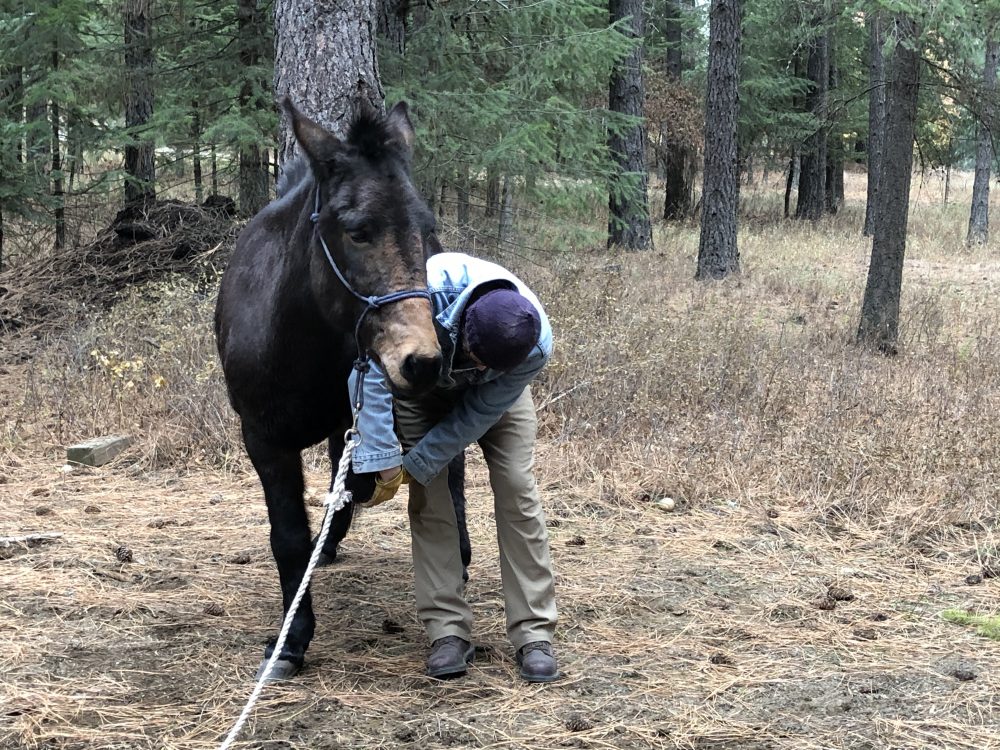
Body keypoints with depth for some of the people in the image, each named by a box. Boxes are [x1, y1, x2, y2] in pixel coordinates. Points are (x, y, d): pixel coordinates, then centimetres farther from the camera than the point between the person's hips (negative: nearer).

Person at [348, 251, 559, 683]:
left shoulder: (535, 348, -38)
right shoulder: (422, 288, -44)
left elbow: (476, 416, -27)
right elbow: (372, 369, -37)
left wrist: (413, 466, -25)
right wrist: (385, 460, -38)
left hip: (494, 395, 0)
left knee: (517, 492, -11)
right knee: (429, 499, -10)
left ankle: (534, 634, -6)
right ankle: (449, 632, -4)